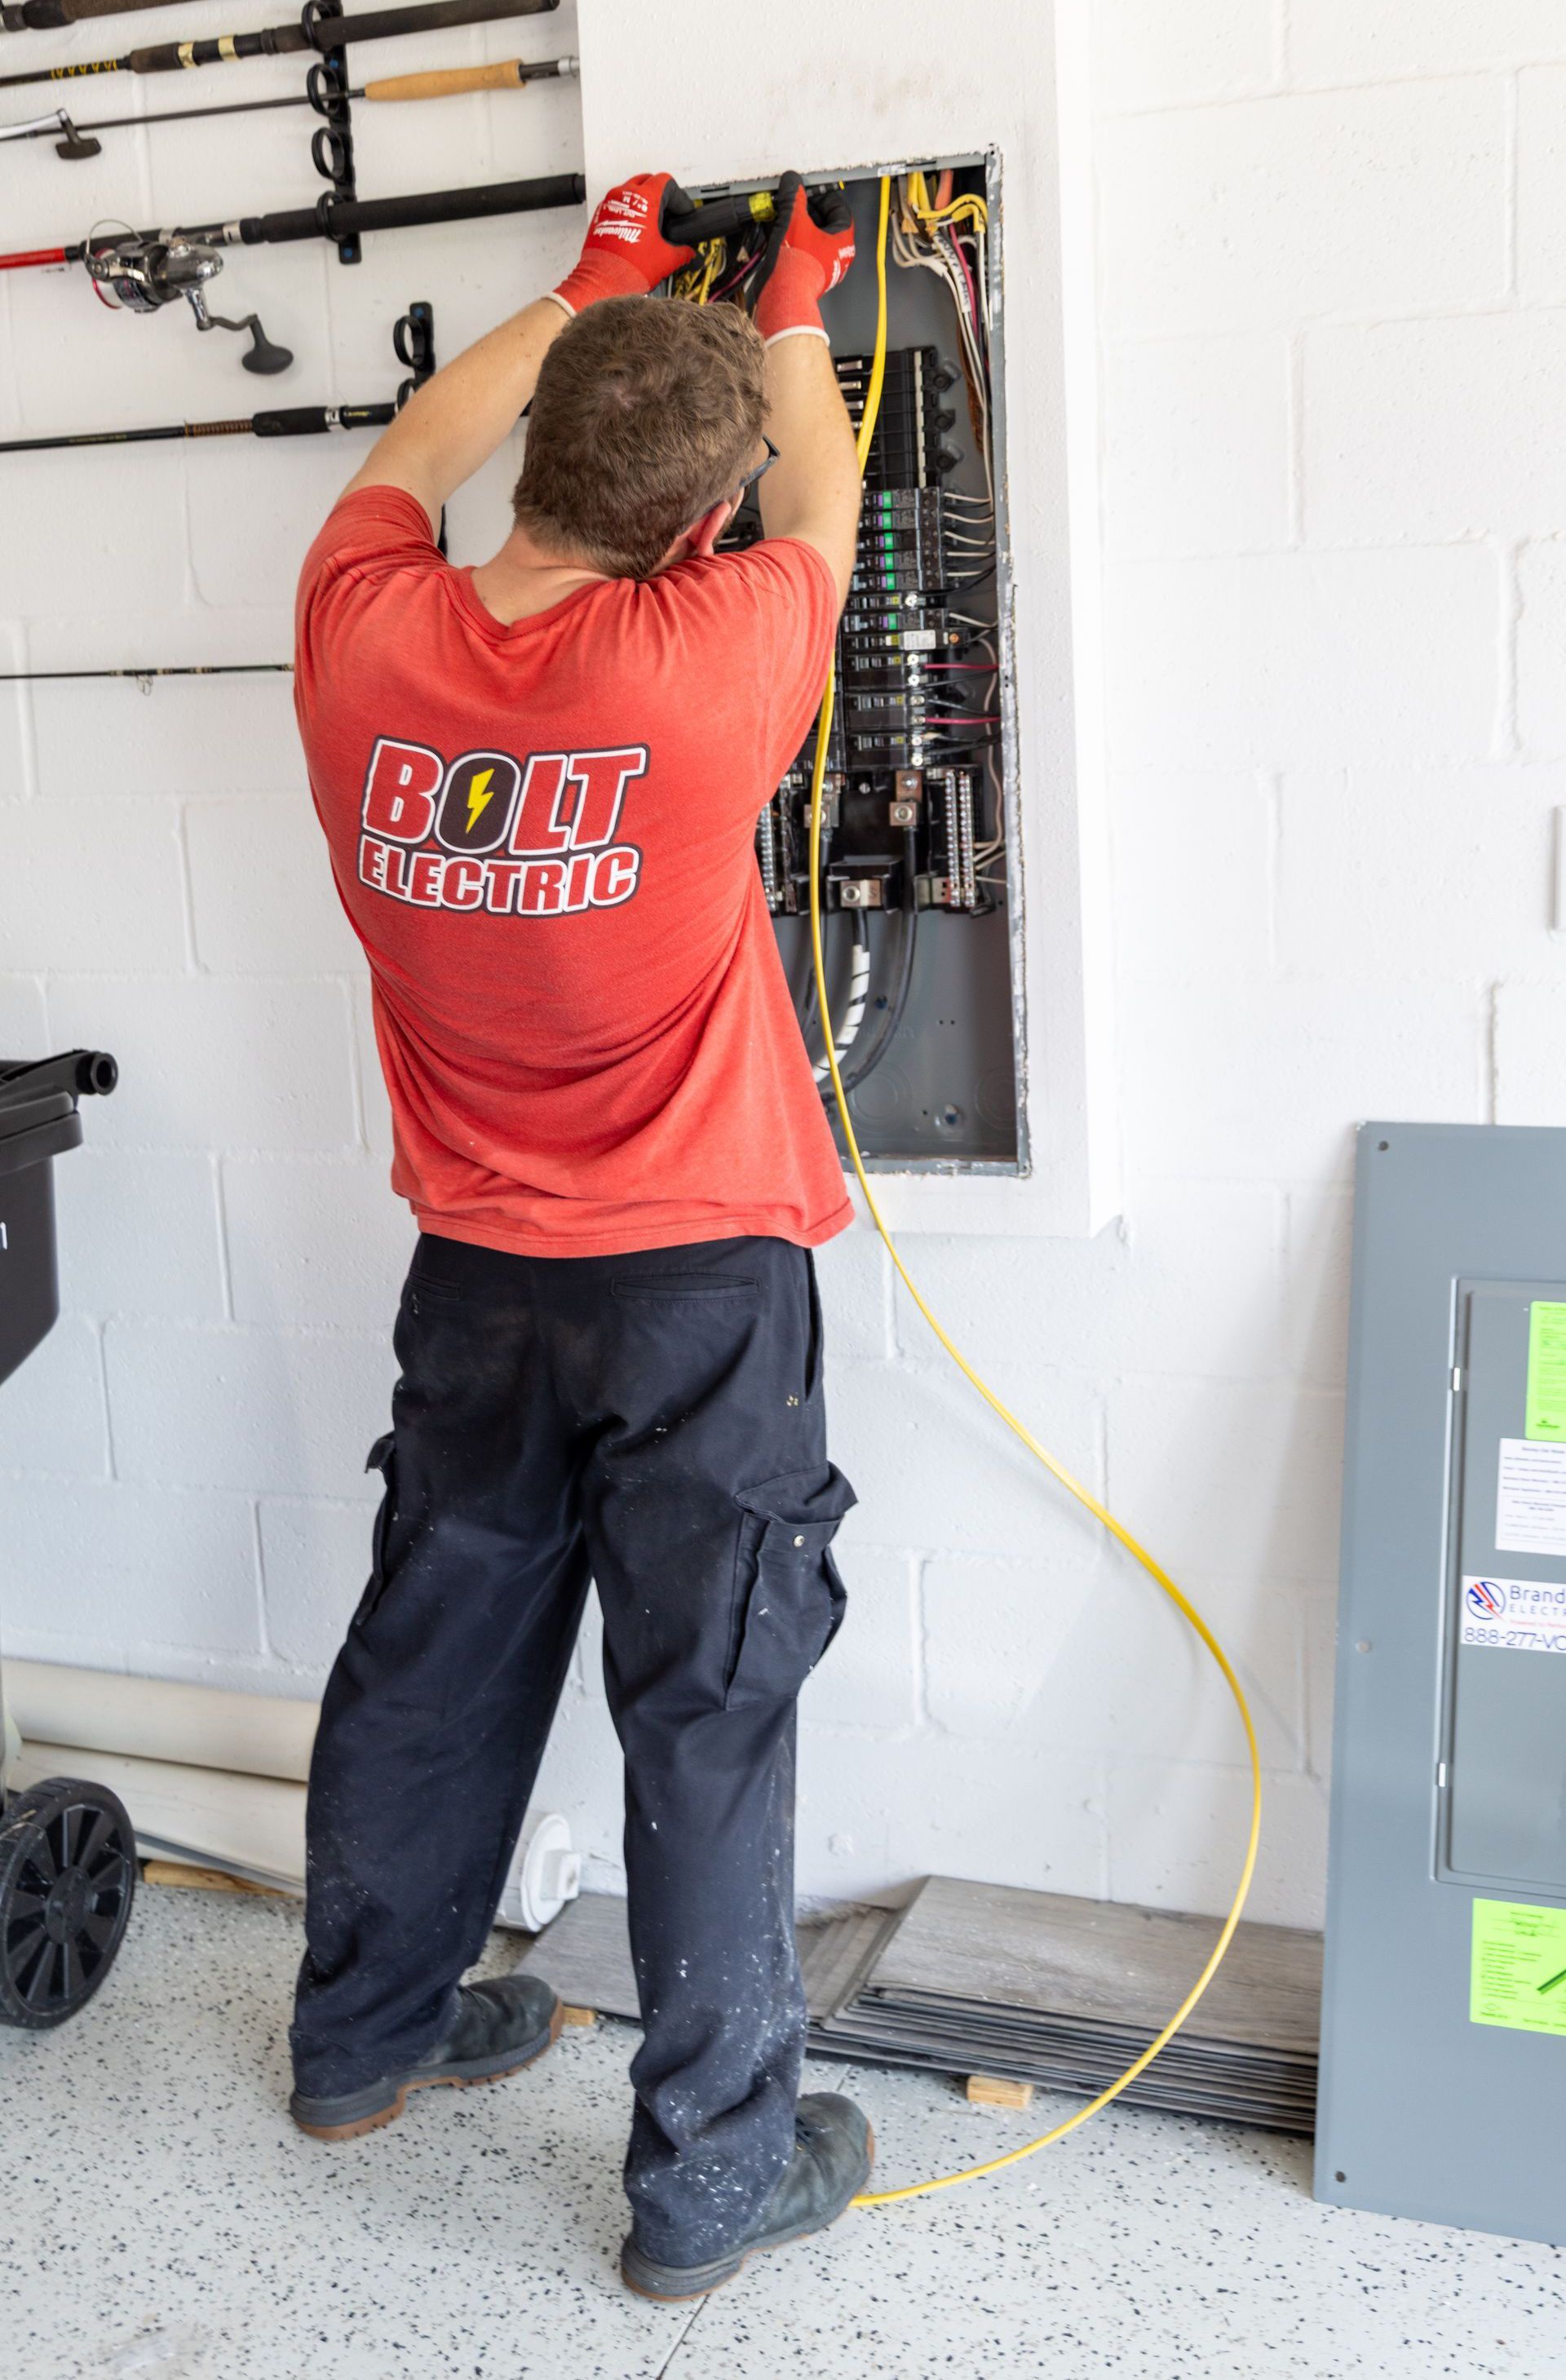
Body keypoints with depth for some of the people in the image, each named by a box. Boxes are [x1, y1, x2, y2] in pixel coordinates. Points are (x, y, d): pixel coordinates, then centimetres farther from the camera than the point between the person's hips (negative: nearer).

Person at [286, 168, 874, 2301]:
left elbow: (414, 453, 14)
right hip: (701, 1269, -5)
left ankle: (366, 2037, 41)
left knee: (433, 1651, 20)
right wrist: (791, 313, 20)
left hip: (477, 1263, 5)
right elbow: (823, 506, 2)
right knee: (710, 1711, 6)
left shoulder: (361, 644, -10)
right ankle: (713, 2179, 21)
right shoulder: (699, 670, -21)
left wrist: (593, 285, 23)